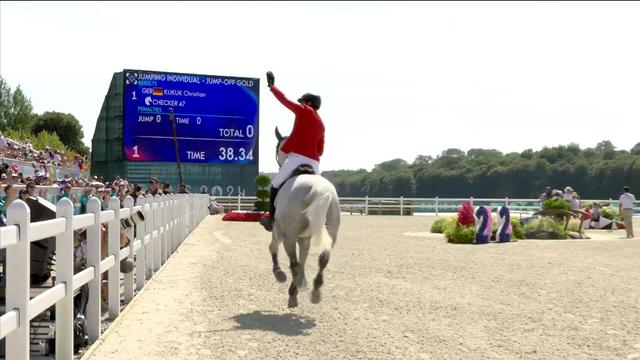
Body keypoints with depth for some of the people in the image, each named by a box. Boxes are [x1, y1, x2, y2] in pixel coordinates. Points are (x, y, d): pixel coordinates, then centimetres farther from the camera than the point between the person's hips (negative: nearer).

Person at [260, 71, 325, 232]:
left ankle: (272, 220, 9)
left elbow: (284, 100, 9)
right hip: (314, 162, 6)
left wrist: (271, 86, 21)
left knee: (275, 186, 8)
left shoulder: (304, 111, 3)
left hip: (297, 157, -6)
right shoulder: (321, 125, 21)